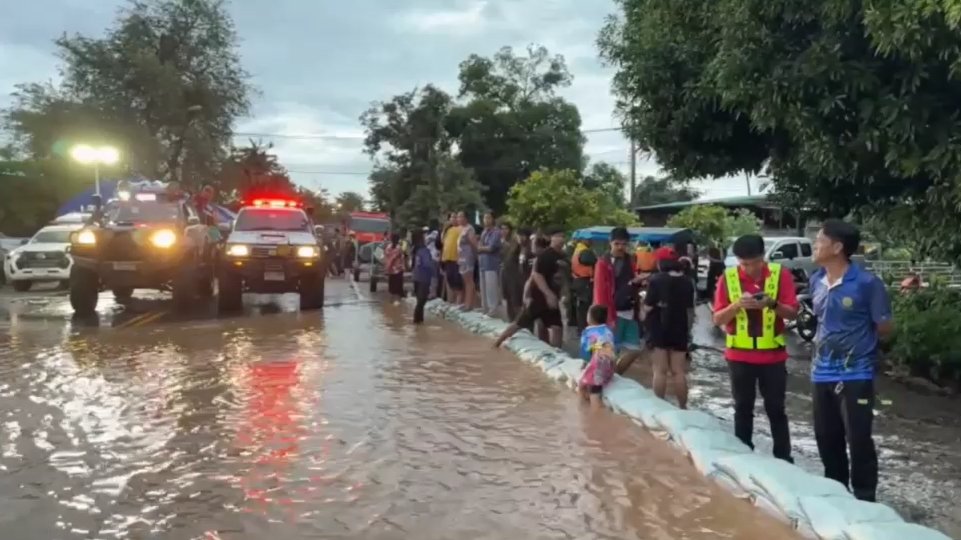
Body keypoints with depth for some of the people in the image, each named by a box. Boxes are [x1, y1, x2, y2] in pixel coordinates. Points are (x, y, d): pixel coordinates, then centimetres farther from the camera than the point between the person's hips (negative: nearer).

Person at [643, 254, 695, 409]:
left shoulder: (656, 280, -12)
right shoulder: (687, 282, 3)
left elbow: (648, 307, -12)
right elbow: (690, 310, 8)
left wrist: (643, 316, 9)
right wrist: (688, 331, 17)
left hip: (658, 330, -4)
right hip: (679, 330, 4)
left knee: (660, 371, 2)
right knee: (679, 372, 9)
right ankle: (683, 407, 13)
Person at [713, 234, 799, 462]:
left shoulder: (780, 275, -5)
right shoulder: (728, 278, -4)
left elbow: (793, 313, -4)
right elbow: (717, 319, -4)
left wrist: (772, 304, -23)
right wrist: (737, 305, -22)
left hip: (773, 355, -1)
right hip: (739, 355, 1)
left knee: (776, 409, 7)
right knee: (743, 409, 10)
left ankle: (783, 458, 17)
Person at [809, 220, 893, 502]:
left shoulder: (867, 283, -15)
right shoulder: (816, 281, 5)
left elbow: (885, 328, -7)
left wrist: (859, 343, 0)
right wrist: (821, 342, 10)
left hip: (855, 375, -6)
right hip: (822, 373, 7)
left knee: (858, 440, -1)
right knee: (826, 438, 15)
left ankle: (865, 499, 15)